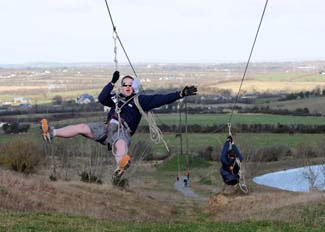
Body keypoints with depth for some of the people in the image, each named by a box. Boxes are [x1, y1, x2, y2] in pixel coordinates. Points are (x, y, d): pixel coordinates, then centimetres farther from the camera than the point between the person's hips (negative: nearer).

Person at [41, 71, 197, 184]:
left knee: (121, 145, -41)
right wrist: (112, 83, -4)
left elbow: (159, 99, 1)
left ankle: (119, 169, -73)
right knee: (82, 128, -10)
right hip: (107, 127, 5)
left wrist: (180, 94, -9)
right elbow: (101, 99, 5)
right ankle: (52, 133, -9)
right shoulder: (116, 99, 22)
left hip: (123, 132, -5)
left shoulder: (139, 100, 10)